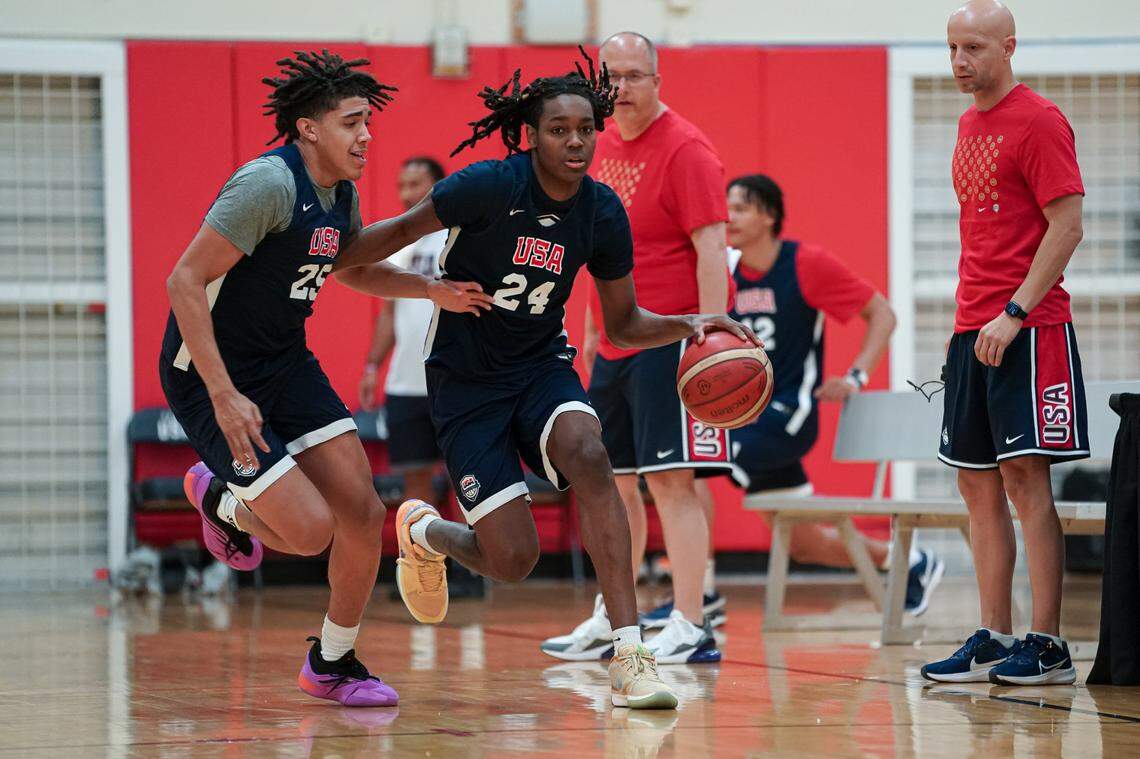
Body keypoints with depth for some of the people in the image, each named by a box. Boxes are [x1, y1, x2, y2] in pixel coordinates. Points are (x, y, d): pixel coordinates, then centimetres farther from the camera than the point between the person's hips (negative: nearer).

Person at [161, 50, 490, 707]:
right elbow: (186, 281, -25)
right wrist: (224, 395, -29)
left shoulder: (342, 196, 4)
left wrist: (433, 289, 10)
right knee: (311, 529, -15)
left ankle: (334, 664, 20)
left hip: (286, 364, 8)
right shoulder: (269, 184, -23)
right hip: (209, 375, -8)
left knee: (363, 515, 0)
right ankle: (221, 500, 18)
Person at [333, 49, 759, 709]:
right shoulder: (492, 186, -18)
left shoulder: (603, 213, -5)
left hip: (542, 366, 3)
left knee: (588, 453, -32)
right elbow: (400, 232, -6)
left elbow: (624, 324, 6)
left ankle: (630, 657, -33)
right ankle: (423, 533, 29)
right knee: (513, 560, -10)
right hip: (467, 379, -3)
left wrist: (689, 326, -12)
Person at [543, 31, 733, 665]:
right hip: (615, 345, 8)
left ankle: (690, 626, -12)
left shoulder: (684, 150, -11)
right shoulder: (604, 148, 14)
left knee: (672, 480, -12)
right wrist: (594, 328, 24)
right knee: (613, 482, 13)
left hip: (669, 341, -8)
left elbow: (712, 250, -17)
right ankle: (609, 621, 23)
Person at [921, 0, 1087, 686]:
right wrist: (970, 318, 14)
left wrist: (1014, 312, -19)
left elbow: (1068, 226, -14)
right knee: (978, 484, 7)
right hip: (973, 330, 9)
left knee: (1026, 478, -10)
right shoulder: (971, 125, 17)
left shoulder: (1038, 121, -8)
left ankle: (1047, 647, -8)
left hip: (1028, 328, -9)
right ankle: (993, 640, 11)